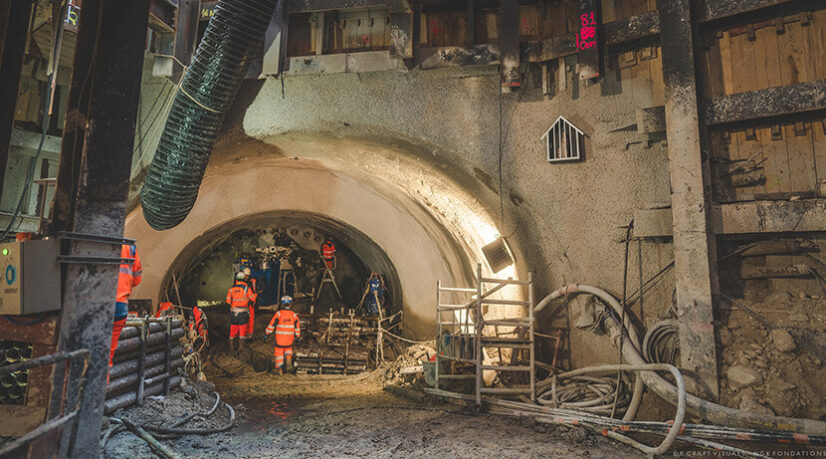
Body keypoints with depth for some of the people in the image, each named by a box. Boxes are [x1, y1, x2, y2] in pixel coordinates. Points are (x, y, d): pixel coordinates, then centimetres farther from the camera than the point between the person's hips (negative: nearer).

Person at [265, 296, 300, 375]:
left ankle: (278, 368, 16)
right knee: (288, 349, 25)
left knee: (279, 351, 11)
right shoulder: (294, 315, -1)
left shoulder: (278, 313, -9)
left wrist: (267, 334, 2)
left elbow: (271, 324, -7)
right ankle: (288, 357, -4)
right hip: (290, 338, 2)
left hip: (279, 337, -2)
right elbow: (297, 327, 5)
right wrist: (298, 336, 17)